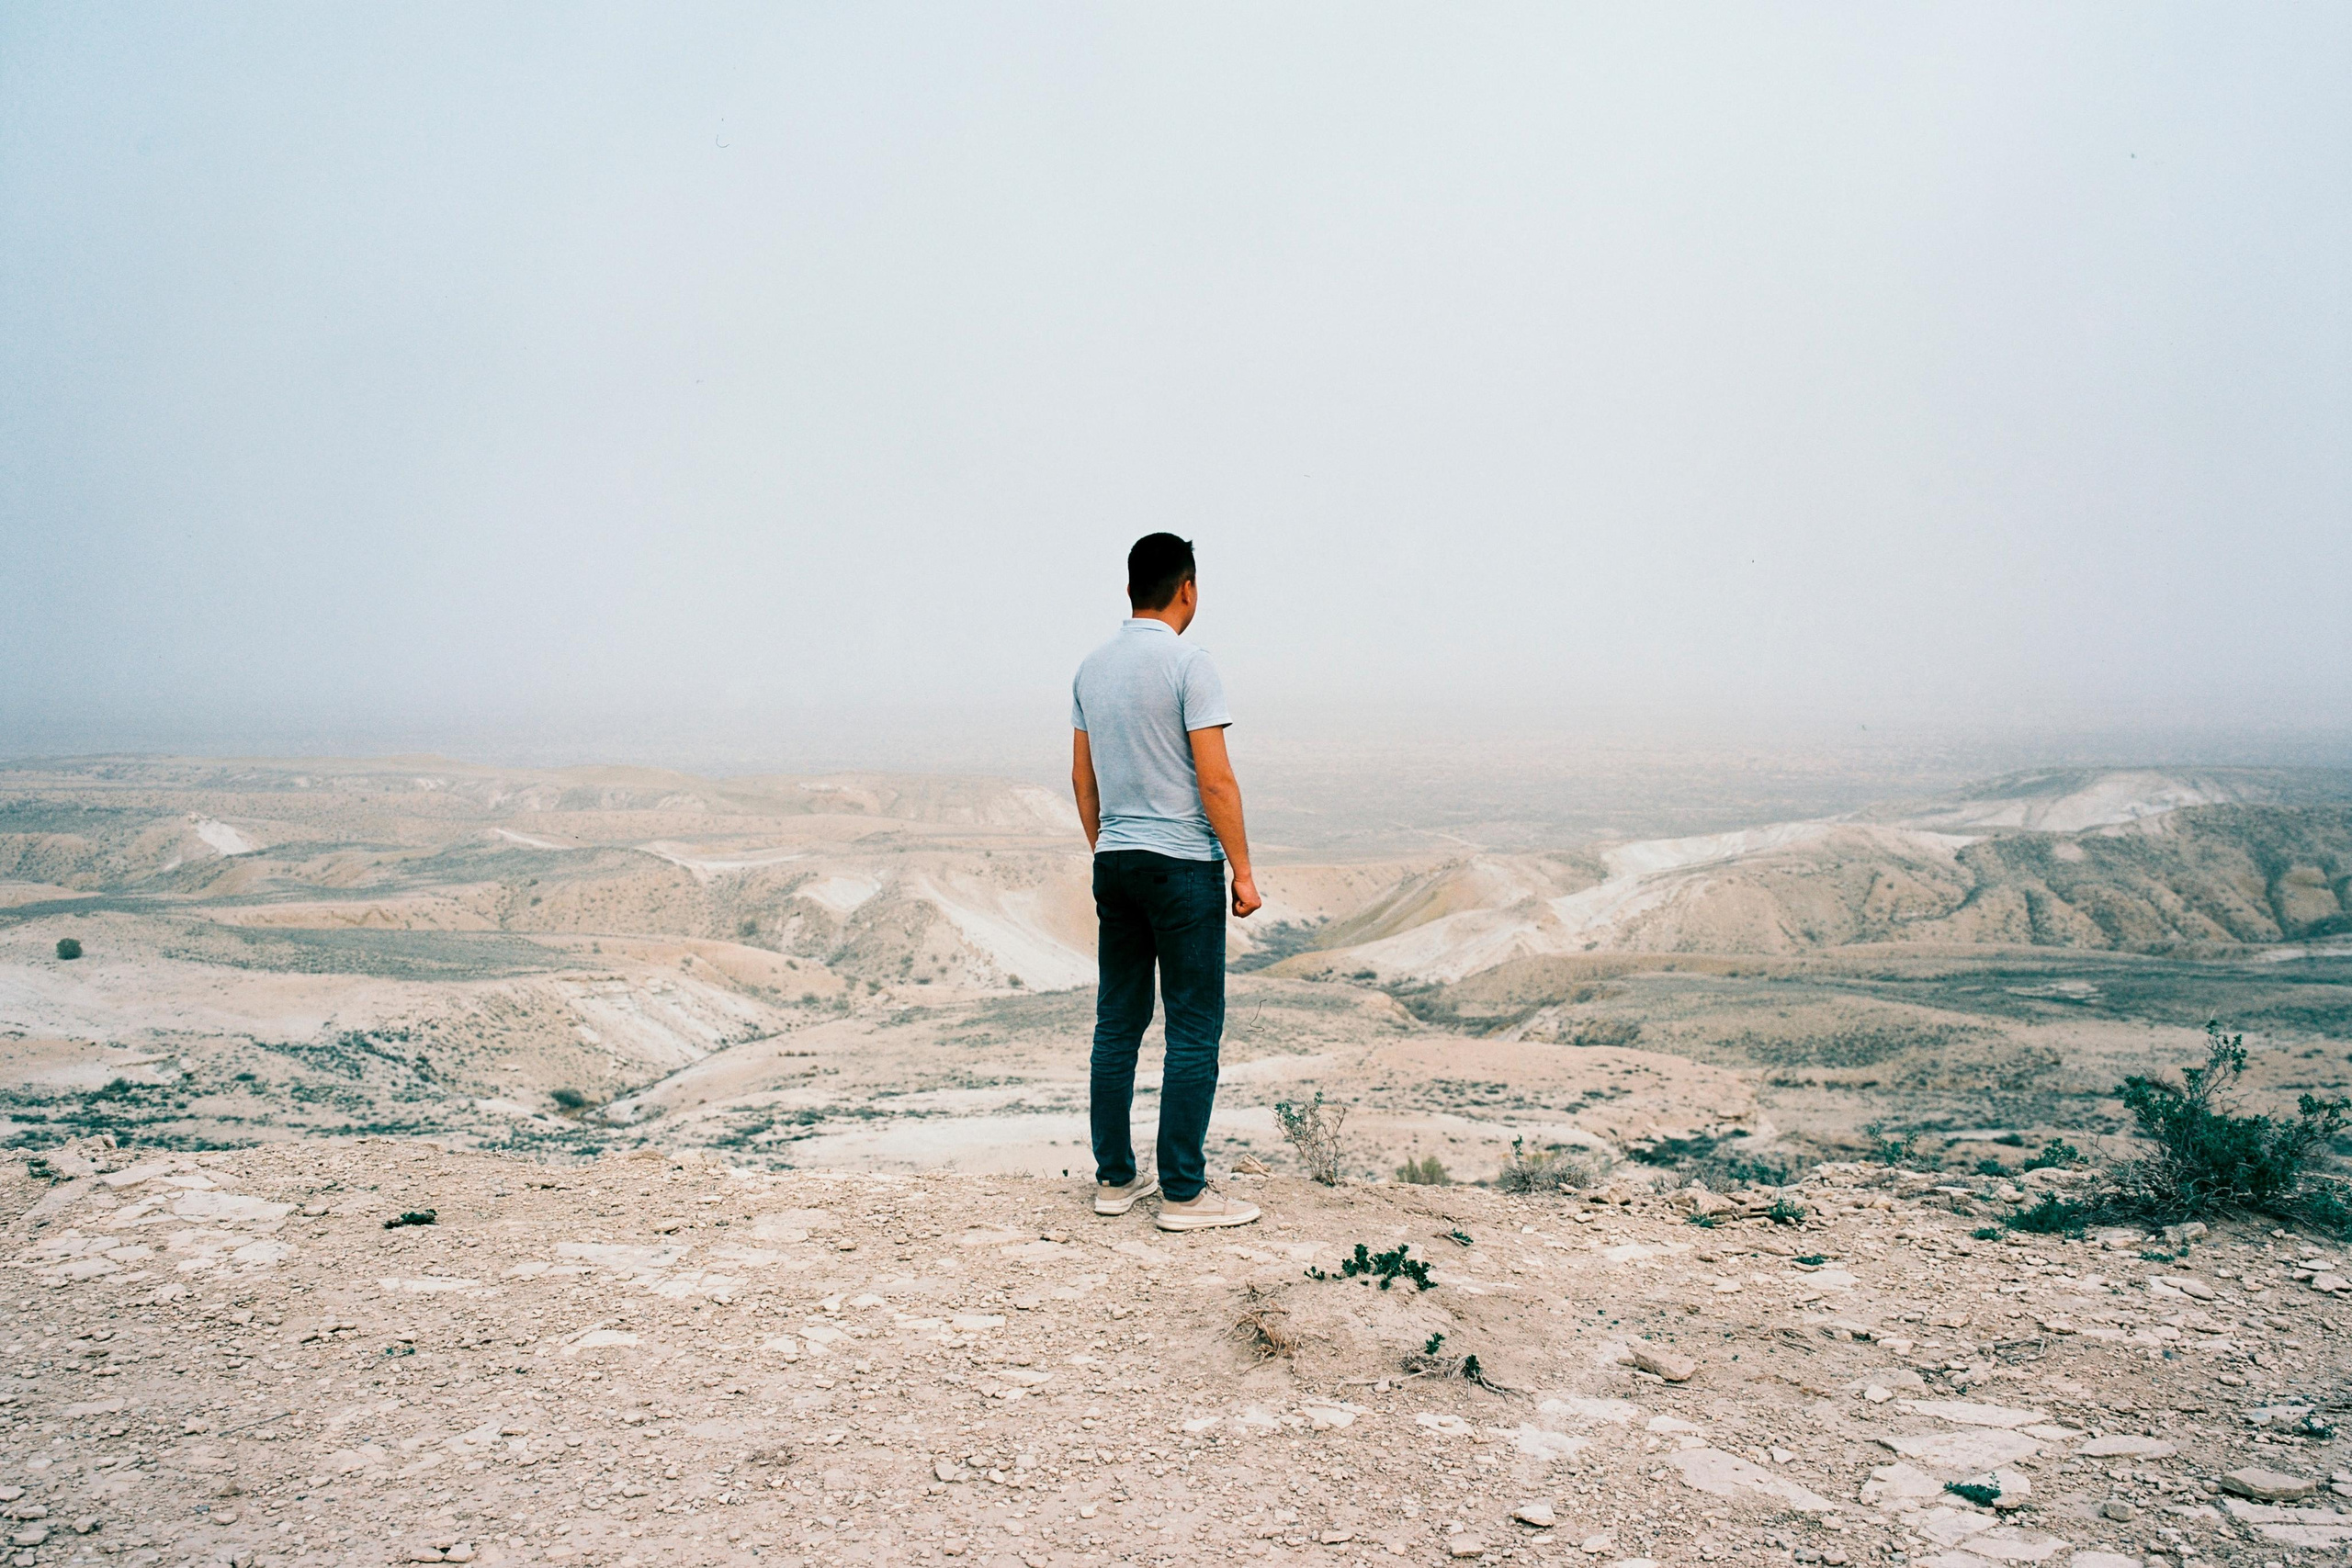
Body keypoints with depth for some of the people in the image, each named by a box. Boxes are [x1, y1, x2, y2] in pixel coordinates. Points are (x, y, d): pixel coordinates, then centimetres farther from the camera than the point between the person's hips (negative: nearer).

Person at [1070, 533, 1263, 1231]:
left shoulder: (1092, 667, 10)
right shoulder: (1187, 663, -12)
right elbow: (1215, 780, -16)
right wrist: (1242, 872, -10)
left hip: (1115, 862, 7)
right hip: (1181, 862, -7)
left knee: (1117, 1023, 12)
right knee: (1194, 1030, -1)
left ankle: (1115, 1178, 19)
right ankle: (1183, 1193, 2)